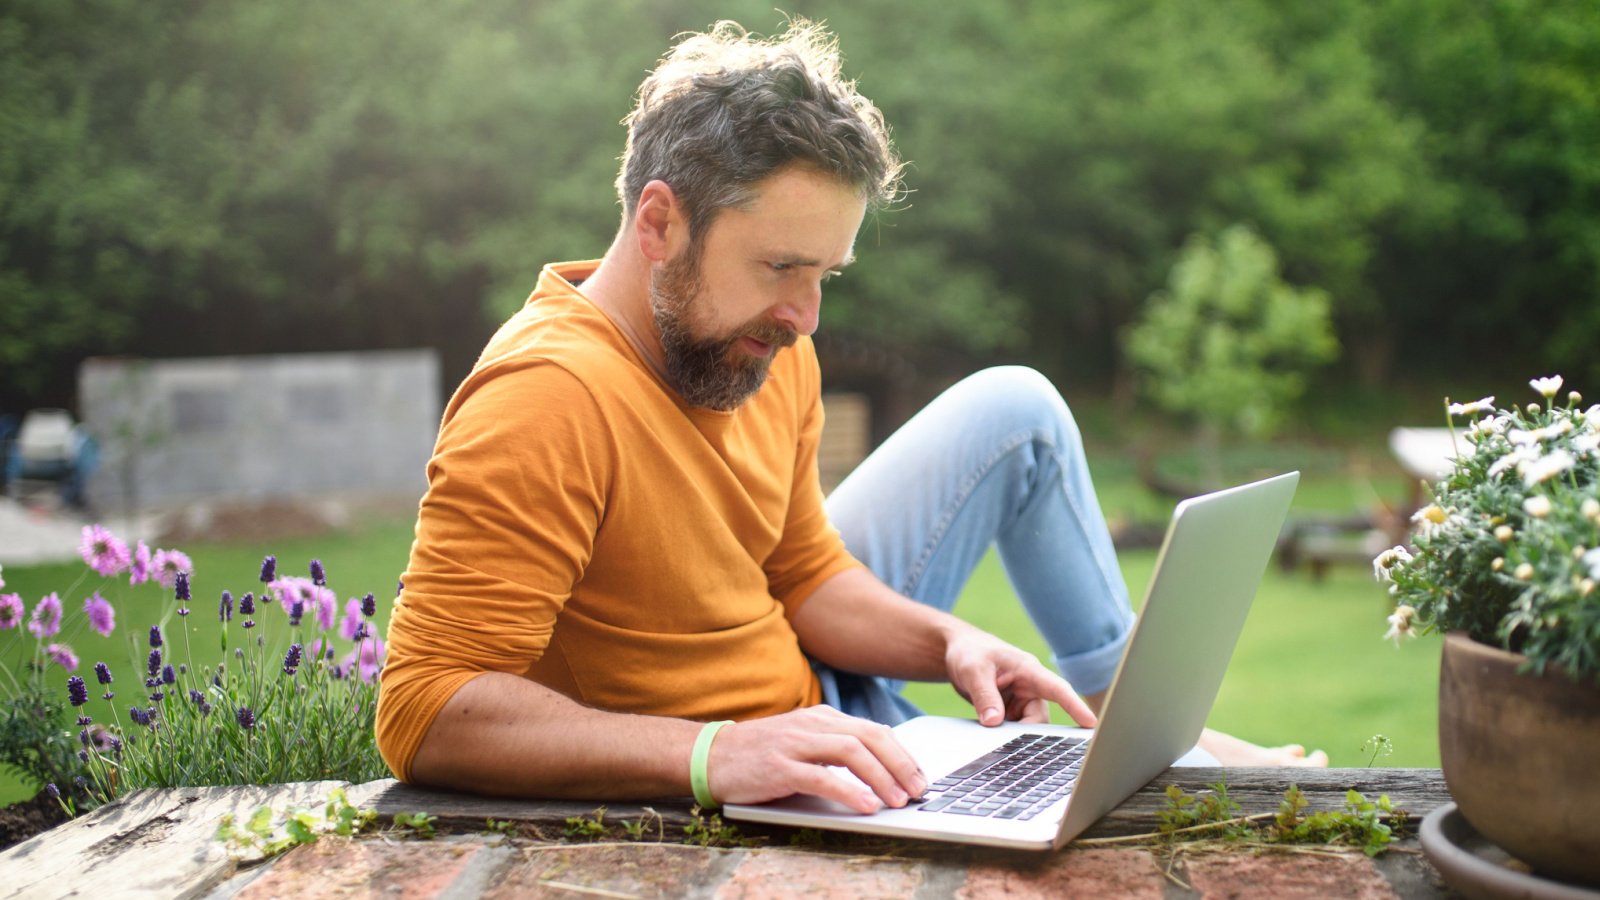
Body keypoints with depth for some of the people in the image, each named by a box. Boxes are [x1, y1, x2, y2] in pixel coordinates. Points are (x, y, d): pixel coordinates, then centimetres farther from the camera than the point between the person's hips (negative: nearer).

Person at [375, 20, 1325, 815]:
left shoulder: (766, 348, -7)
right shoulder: (544, 402, -32)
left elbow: (805, 575, 7)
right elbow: (423, 712, -36)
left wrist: (950, 642, -12)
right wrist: (715, 753, -44)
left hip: (817, 699, 8)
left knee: (1016, 410, 11)